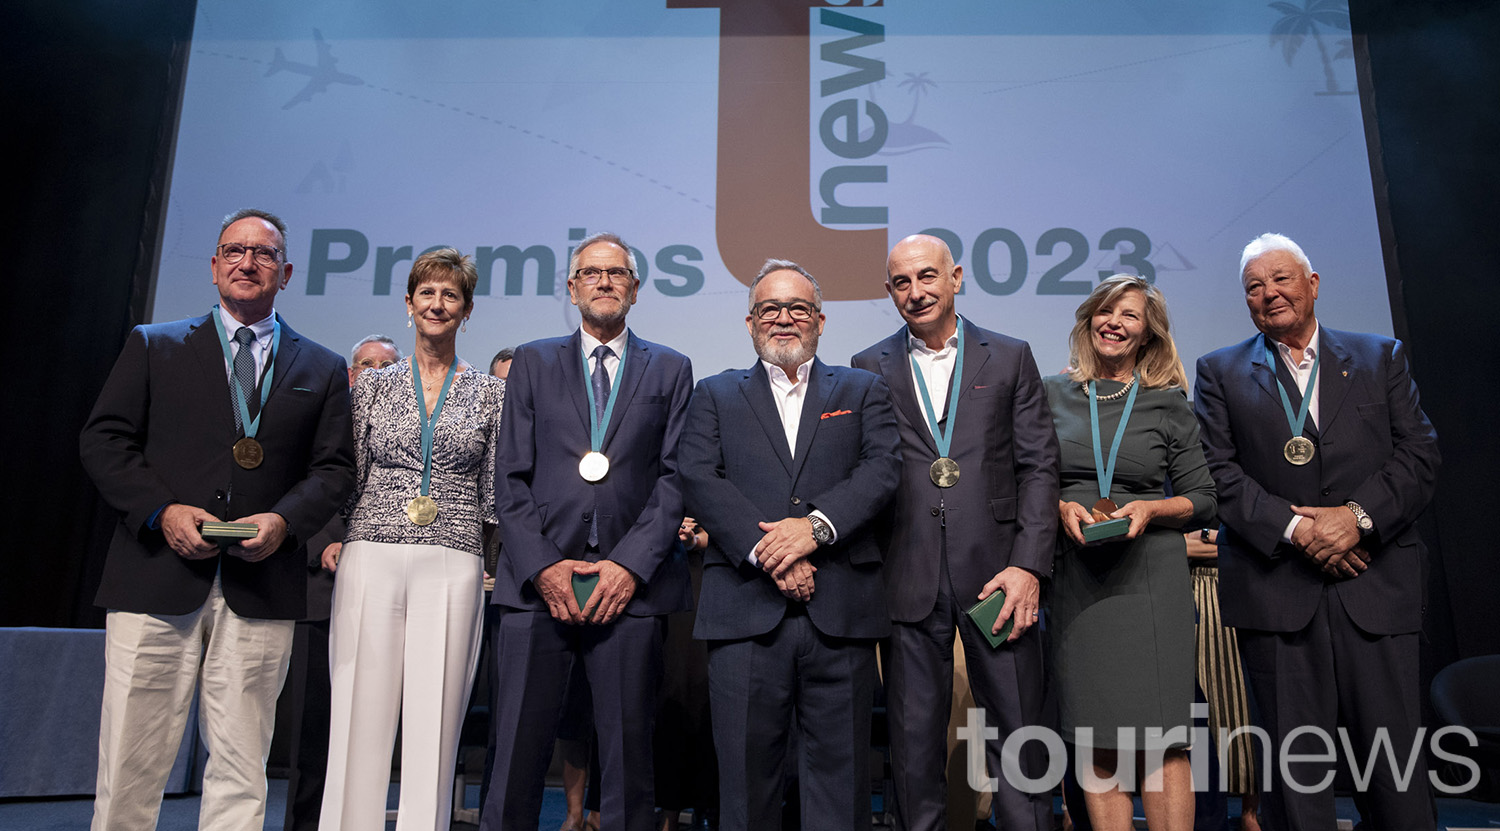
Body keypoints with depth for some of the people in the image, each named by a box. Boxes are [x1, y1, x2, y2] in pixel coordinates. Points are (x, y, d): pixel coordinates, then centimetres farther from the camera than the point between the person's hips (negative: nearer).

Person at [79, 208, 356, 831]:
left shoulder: (322, 369, 13)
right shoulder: (152, 346, 13)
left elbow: (334, 468, 8)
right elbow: (103, 440, 6)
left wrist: (284, 520, -10)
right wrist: (162, 510, -9)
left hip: (261, 591, 1)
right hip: (155, 581, 0)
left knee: (241, 773, 5)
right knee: (129, 768, 3)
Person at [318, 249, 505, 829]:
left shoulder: (490, 393, 9)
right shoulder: (374, 384, 12)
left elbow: (495, 489, 9)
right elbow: (349, 475, 12)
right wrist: (332, 538, -1)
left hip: (452, 568, -1)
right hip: (371, 559, 1)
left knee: (433, 728, 0)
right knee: (360, 721, 1)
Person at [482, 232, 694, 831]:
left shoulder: (670, 370, 13)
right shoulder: (533, 362, 15)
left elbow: (675, 477, 4)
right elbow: (510, 476, 7)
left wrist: (631, 564, -8)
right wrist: (541, 564, -5)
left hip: (631, 583, 0)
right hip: (537, 581, 1)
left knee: (627, 758, 4)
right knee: (517, 756, 2)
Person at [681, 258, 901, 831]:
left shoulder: (863, 391, 16)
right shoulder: (715, 395, 15)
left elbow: (882, 470, 0)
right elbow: (700, 480, -1)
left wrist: (816, 525, -16)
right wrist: (769, 556, -13)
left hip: (841, 612, 1)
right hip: (746, 610, 0)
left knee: (840, 773, 6)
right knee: (746, 775, 6)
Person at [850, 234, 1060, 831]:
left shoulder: (1010, 357, 9)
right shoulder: (869, 369, 9)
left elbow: (1038, 465, 4)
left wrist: (1028, 565, -6)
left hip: (996, 574, 0)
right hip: (909, 578, 1)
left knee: (1017, 732, 5)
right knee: (914, 737, 9)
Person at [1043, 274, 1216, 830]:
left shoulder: (1169, 404, 7)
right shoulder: (1052, 394, 10)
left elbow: (1203, 500, 8)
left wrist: (1149, 509, -10)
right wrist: (1060, 508, -8)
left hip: (1149, 575, -1)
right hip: (1075, 575, 1)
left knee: (1160, 735, -3)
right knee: (1094, 740, 2)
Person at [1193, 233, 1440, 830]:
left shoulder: (1381, 358, 14)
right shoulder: (1221, 372, 10)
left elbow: (1419, 455, 4)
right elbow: (1218, 472, -1)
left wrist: (1358, 514, -11)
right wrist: (1294, 527, -12)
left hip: (1375, 585, 1)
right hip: (1276, 588, -1)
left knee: (1395, 755, 5)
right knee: (1294, 760, 4)